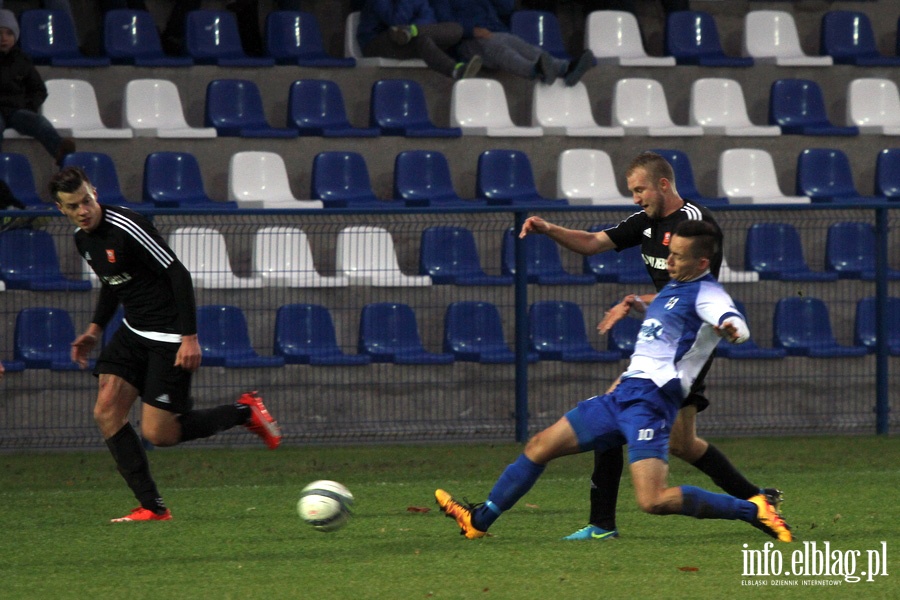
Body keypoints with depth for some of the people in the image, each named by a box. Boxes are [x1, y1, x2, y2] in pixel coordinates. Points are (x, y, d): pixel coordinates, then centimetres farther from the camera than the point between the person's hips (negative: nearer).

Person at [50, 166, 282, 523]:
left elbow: (178, 274, -21)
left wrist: (189, 337, -22)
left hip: (168, 338, -8)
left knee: (157, 434, -9)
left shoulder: (126, 228, -22)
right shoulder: (83, 240, 6)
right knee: (106, 412, -6)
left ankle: (244, 413, 11)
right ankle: (152, 507, -1)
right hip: (133, 333, 8)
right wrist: (95, 329, 15)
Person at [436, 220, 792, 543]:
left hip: (650, 400, -9)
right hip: (623, 395, 9)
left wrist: (731, 328, -52)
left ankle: (753, 510, -13)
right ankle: (479, 520, 25)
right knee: (540, 446, 12)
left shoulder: (706, 294, -9)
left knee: (653, 501, -23)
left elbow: (737, 325, -31)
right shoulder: (673, 288, 19)